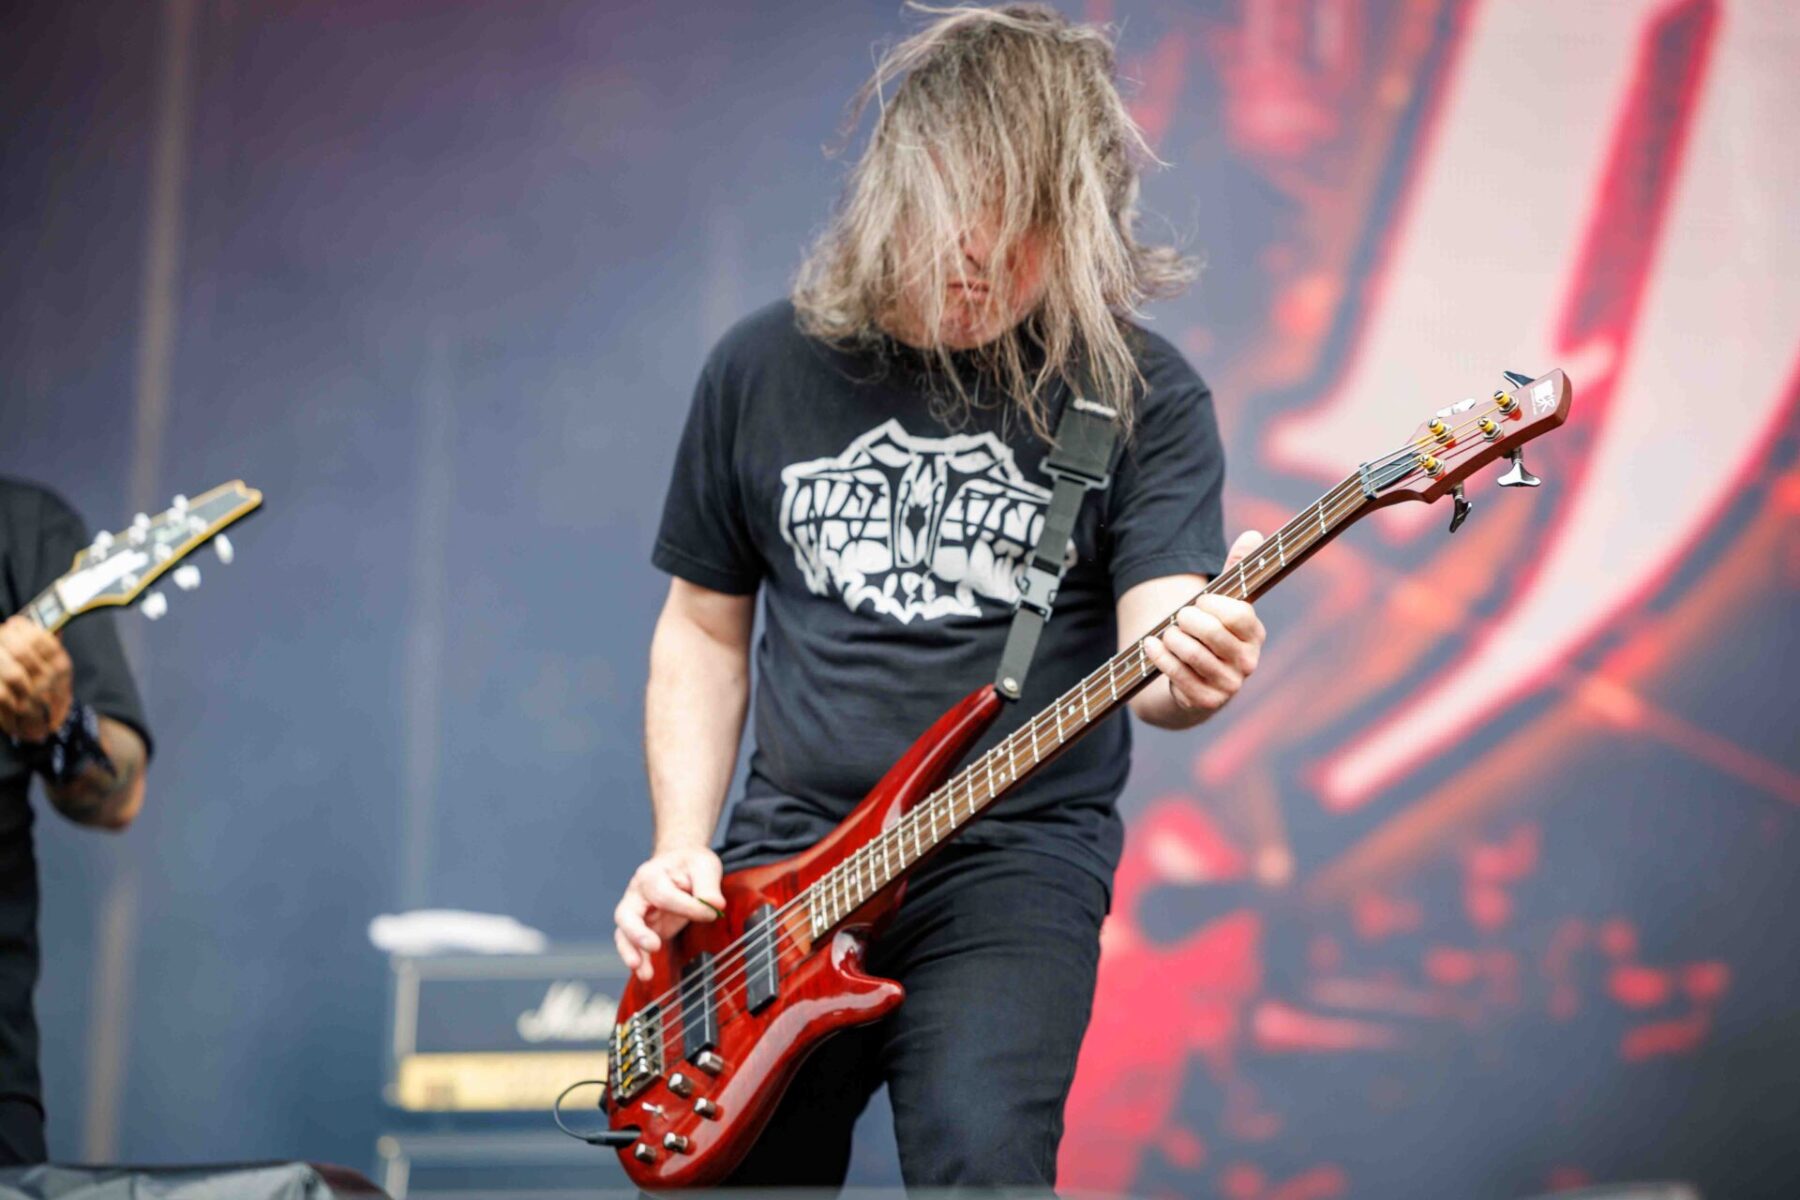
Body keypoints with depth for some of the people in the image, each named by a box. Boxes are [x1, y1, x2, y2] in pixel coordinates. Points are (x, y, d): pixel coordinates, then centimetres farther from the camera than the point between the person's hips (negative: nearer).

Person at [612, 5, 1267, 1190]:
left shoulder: (1138, 392, -4)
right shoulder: (764, 369, 6)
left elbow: (1154, 637, -14)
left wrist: (1188, 667, -38)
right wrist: (680, 848, 3)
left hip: (1012, 858, -3)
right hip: (785, 859, 4)